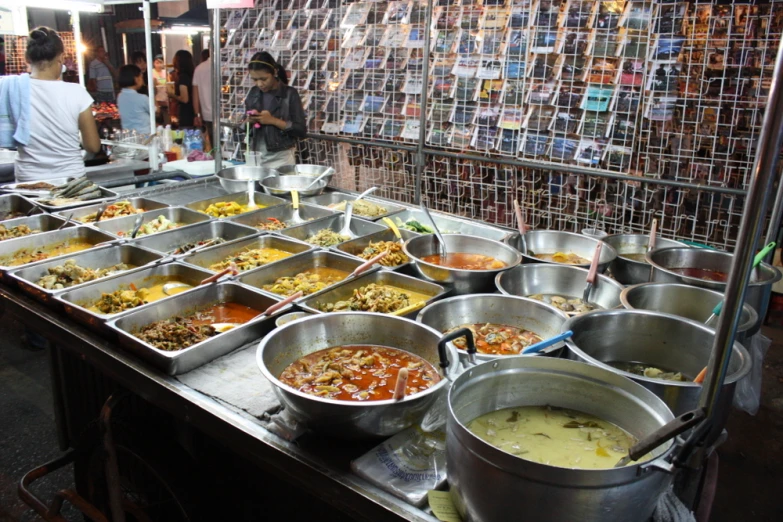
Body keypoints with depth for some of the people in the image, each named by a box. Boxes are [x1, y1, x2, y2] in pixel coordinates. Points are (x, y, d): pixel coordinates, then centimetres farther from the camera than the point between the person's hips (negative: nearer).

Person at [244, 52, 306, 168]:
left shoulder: (289, 94, -8)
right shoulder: (253, 93, 5)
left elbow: (301, 130, -11)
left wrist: (273, 120, -19)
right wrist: (249, 121, -7)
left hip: (281, 158, -4)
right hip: (256, 156, 4)